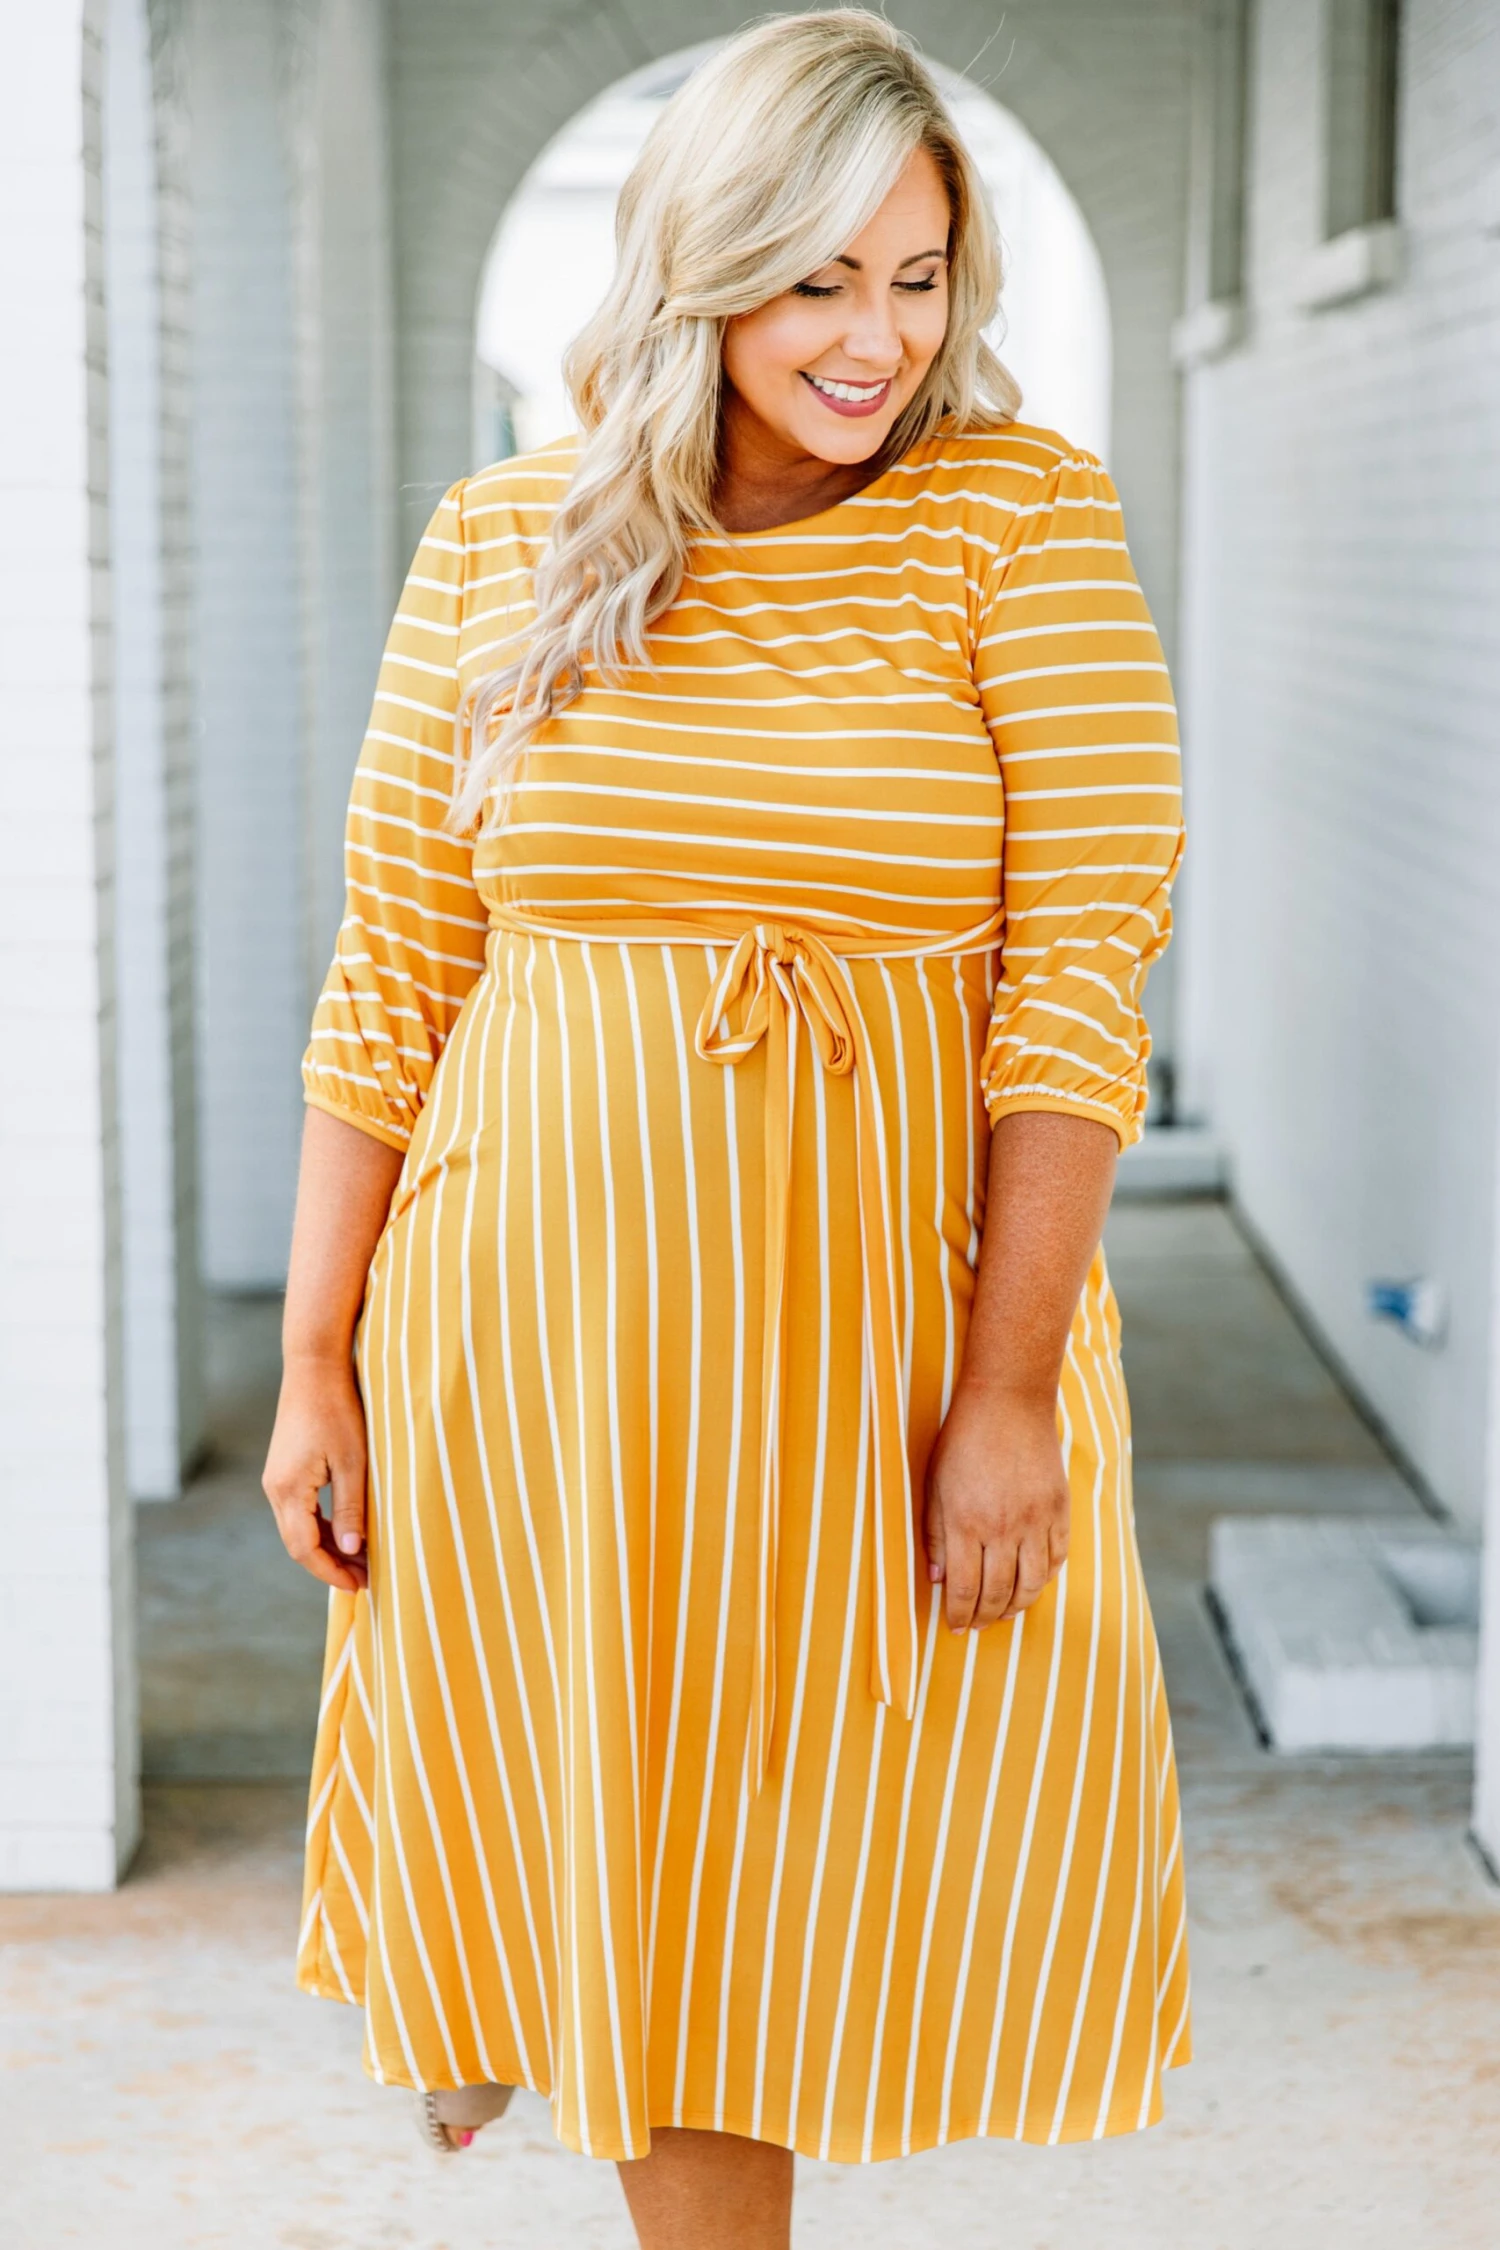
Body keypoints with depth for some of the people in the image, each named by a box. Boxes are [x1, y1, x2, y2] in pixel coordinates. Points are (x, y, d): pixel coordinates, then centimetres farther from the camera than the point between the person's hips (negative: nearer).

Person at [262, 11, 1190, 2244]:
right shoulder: (501, 544, 1)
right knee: (575, 1803, 15)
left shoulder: (1023, 513, -5)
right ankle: (493, 1957, 49)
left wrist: (1009, 1384, -16)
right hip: (540, 1307, 1)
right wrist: (318, 1364, 0)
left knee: (828, 1872, 11)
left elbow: (1086, 969, -11)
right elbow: (388, 980, 3)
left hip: (893, 1293, -1)